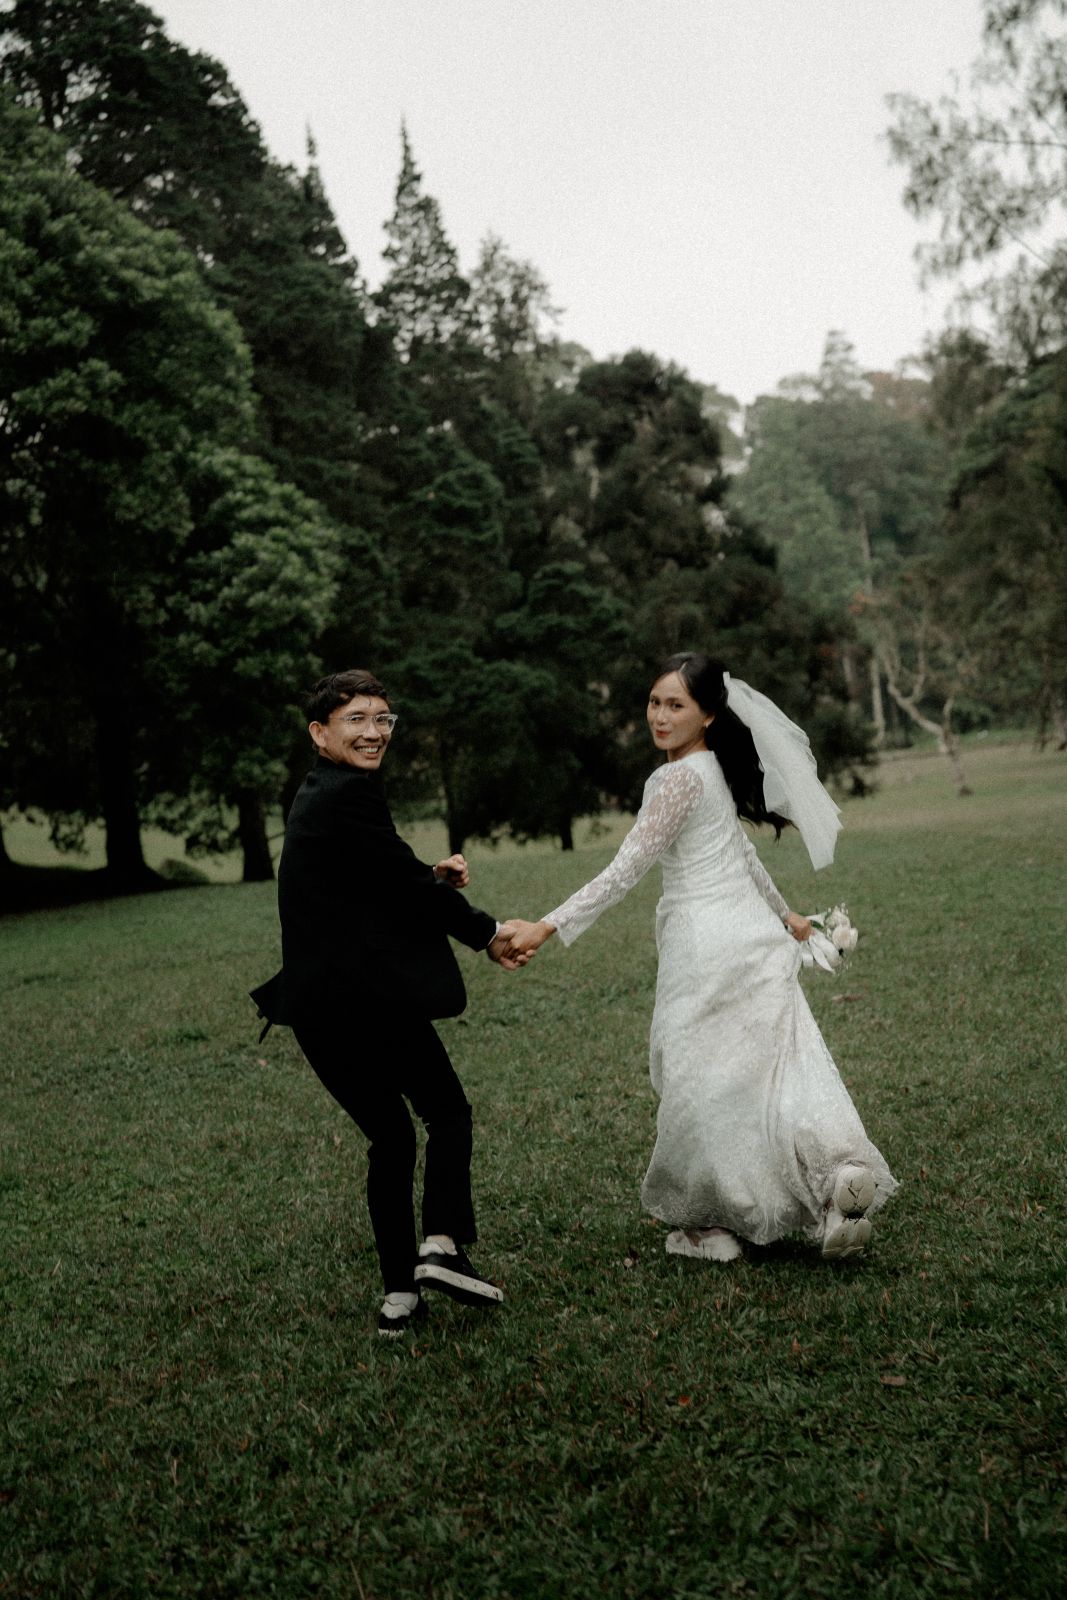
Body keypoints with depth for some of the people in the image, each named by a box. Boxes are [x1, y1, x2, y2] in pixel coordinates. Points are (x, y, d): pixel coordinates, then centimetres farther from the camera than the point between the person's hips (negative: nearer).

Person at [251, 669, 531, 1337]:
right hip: (370, 998, -9)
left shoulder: (318, 795, 19)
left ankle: (400, 1296, 15)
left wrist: (432, 876, 5)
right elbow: (404, 885, -10)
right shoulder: (351, 793, -12)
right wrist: (488, 932, 3)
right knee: (449, 1112, 8)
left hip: (319, 1008, 9)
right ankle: (443, 1245, -5)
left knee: (390, 1138, 15)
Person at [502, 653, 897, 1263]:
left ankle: (706, 1226, 13)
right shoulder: (715, 768, 13)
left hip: (707, 944, -9)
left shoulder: (680, 778, -14)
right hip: (753, 936, 9)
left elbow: (625, 871, -19)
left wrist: (548, 927, -21)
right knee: (781, 1070, 6)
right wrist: (783, 914, 40)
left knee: (701, 1081, 3)